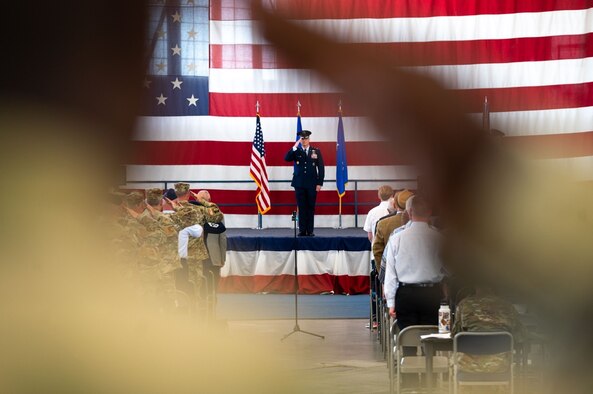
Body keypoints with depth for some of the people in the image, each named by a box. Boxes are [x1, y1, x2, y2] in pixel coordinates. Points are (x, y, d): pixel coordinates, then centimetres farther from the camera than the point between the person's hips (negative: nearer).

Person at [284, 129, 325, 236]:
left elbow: (321, 168, 4)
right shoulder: (296, 151, 7)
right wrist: (295, 147, -17)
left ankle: (310, 231, 5)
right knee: (301, 207, 1)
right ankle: (302, 230, 4)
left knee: (310, 208, 1)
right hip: (299, 183, 0)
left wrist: (319, 183, -3)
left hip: (312, 184, 0)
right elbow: (287, 158, -11)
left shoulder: (316, 151, 6)